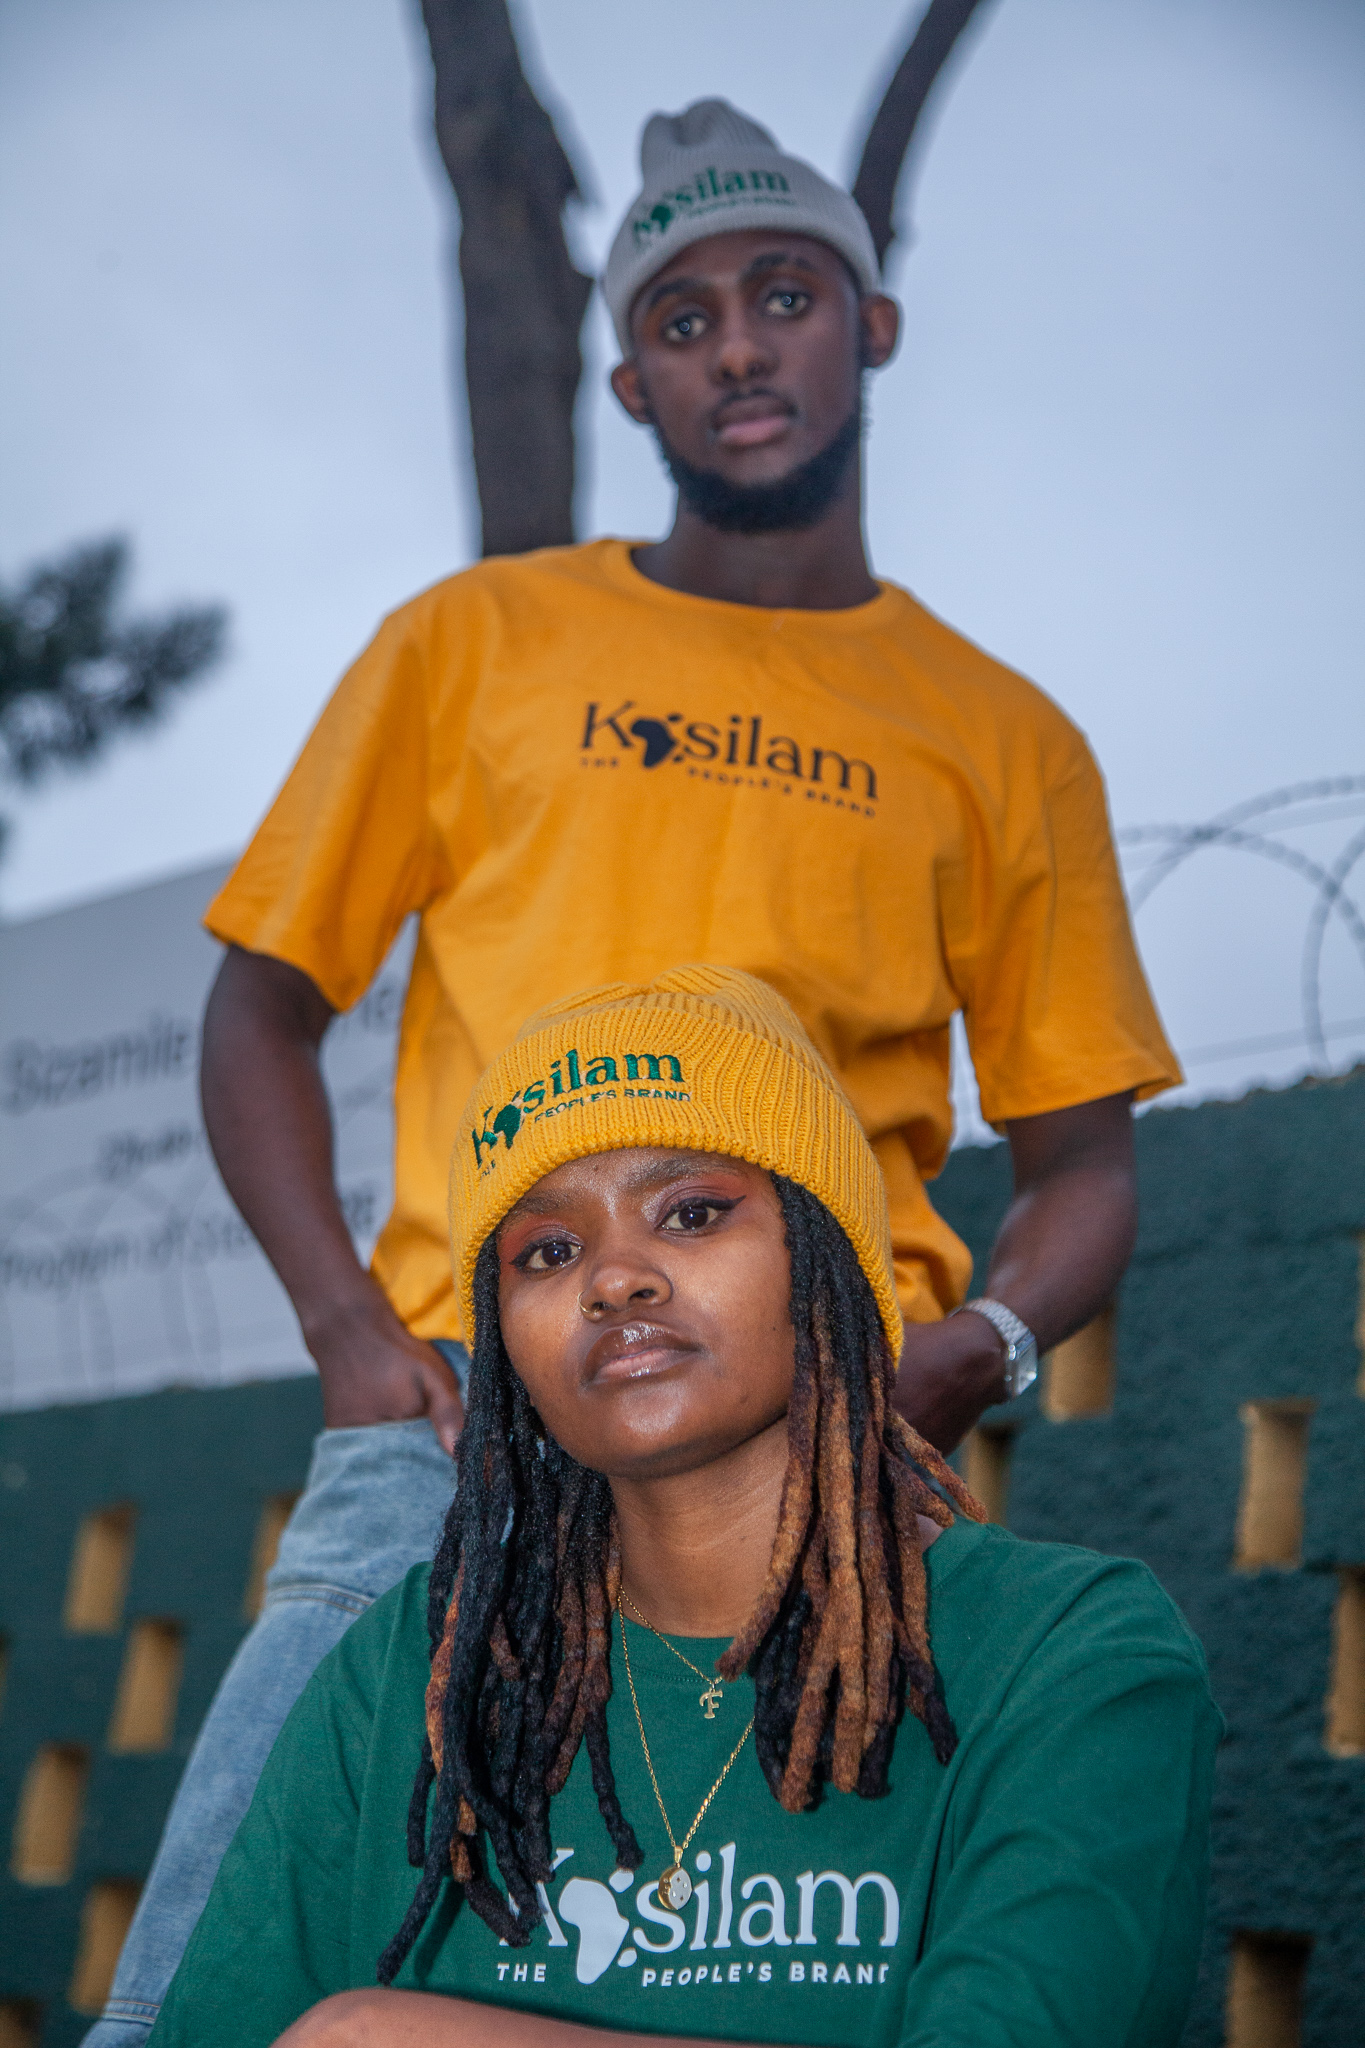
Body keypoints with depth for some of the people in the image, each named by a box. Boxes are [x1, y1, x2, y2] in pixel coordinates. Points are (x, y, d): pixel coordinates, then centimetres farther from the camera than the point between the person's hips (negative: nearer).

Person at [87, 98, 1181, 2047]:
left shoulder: (1007, 744, 17)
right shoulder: (475, 641, 16)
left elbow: (1082, 1159, 18)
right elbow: (264, 1011, 15)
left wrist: (987, 1344, -5)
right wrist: (348, 1320, -1)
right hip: (460, 1403, 0)